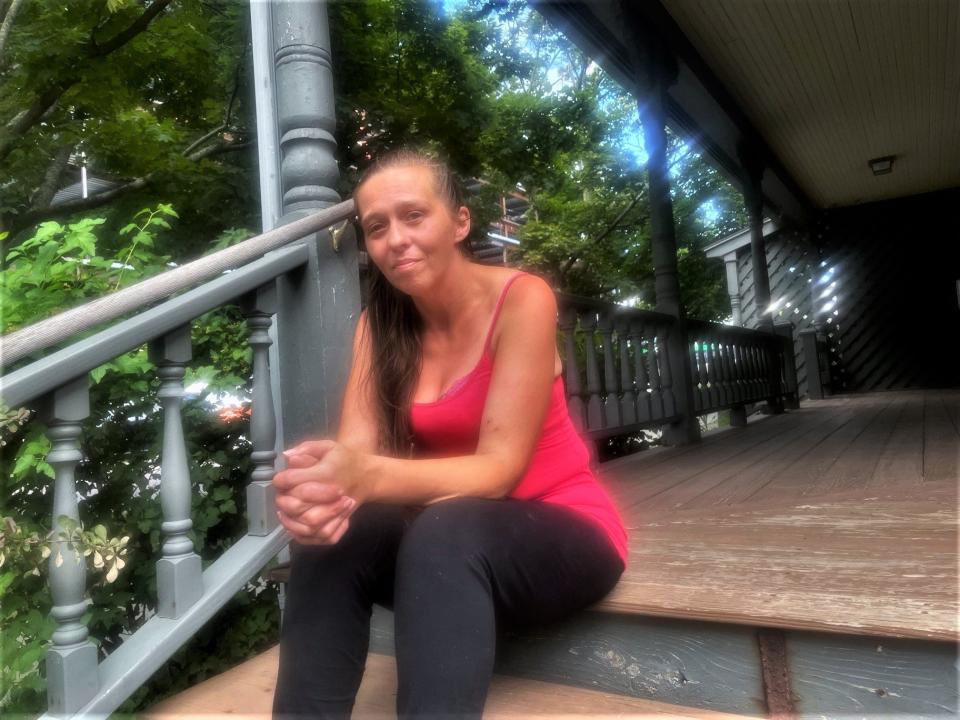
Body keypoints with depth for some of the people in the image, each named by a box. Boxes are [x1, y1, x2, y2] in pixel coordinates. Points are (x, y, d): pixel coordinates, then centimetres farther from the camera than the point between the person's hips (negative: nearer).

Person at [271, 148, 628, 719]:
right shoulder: (378, 324, -1)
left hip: (560, 535, -4)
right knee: (332, 537, -24)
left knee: (445, 534, -36)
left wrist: (369, 477, -43)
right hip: (448, 534, 5)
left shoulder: (521, 299, -18)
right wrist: (322, 491, -38)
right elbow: (355, 452, -13)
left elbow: (498, 467, -25)